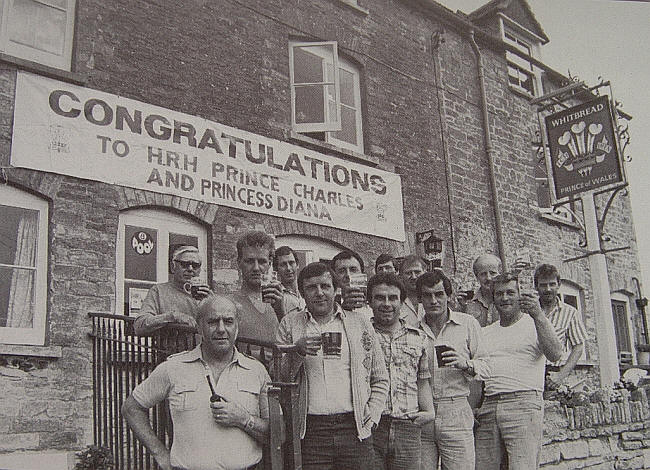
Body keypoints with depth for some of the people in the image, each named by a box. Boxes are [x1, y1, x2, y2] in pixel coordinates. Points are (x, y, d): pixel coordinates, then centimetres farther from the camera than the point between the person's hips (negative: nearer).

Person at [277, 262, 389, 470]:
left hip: (355, 430, 1)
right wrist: (297, 352, -13)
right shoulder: (289, 324, 8)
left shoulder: (361, 324, 11)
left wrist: (372, 416, 2)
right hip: (310, 432, -1)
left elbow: (380, 380, 15)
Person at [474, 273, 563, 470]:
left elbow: (555, 355, -11)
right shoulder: (485, 333, 21)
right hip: (487, 408, 4)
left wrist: (537, 315, -20)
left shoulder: (535, 323, 7)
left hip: (523, 404, -4)